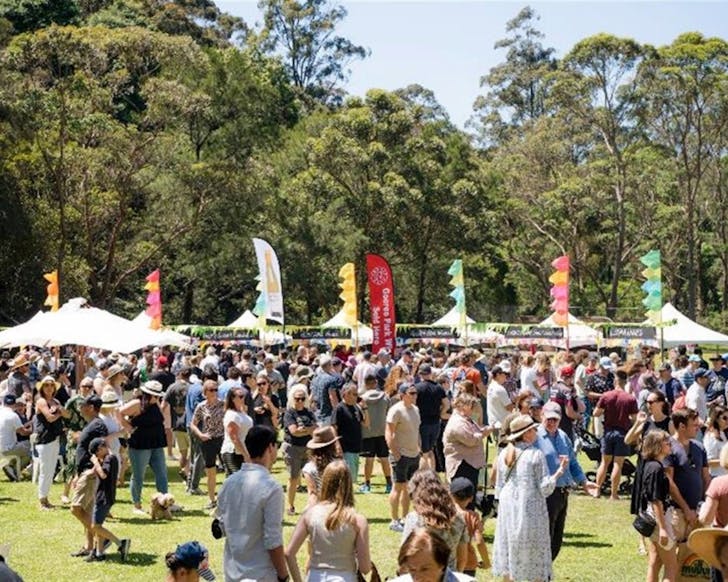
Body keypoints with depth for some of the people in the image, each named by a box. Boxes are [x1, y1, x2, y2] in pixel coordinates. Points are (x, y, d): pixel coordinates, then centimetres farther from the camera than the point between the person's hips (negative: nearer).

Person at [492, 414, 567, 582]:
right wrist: (560, 470, -4)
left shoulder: (504, 454, 5)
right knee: (535, 555, 4)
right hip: (531, 509, -5)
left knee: (508, 552, 12)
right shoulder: (535, 454, -11)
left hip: (508, 509, 5)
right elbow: (545, 488, -11)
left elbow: (499, 487, 11)